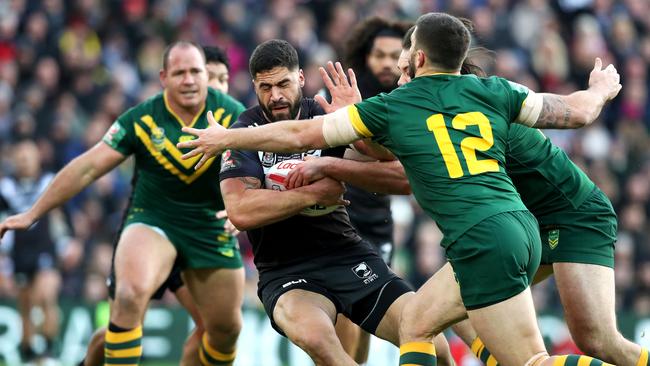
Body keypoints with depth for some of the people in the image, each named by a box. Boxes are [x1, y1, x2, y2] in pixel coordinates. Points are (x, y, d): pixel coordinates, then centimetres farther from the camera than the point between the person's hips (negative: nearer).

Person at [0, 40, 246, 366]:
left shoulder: (231, 114, -11)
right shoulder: (141, 119, -12)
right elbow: (88, 168, -8)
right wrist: (33, 214, -6)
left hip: (213, 226, 2)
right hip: (152, 218, -2)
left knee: (226, 329, 6)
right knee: (130, 295, -31)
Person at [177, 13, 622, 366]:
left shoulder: (390, 107, 3)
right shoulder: (493, 91, 13)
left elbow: (300, 134, 10)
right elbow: (579, 112, 18)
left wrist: (226, 139, 24)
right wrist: (601, 90, 43)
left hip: (481, 239, -7)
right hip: (521, 223, 7)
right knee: (415, 323, 19)